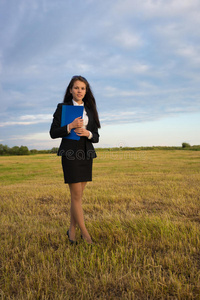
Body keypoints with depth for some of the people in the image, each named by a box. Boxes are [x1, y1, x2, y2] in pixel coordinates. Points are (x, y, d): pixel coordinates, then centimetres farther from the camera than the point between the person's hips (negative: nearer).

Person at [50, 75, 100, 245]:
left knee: (78, 195, 7)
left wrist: (88, 133, -11)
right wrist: (71, 126, -16)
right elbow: (53, 133, -1)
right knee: (76, 196, -4)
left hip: (86, 154, 4)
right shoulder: (62, 107, 3)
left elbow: (96, 137, 12)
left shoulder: (90, 110, 13)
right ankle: (85, 232, 6)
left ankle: (72, 229, 20)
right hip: (70, 154, -4)